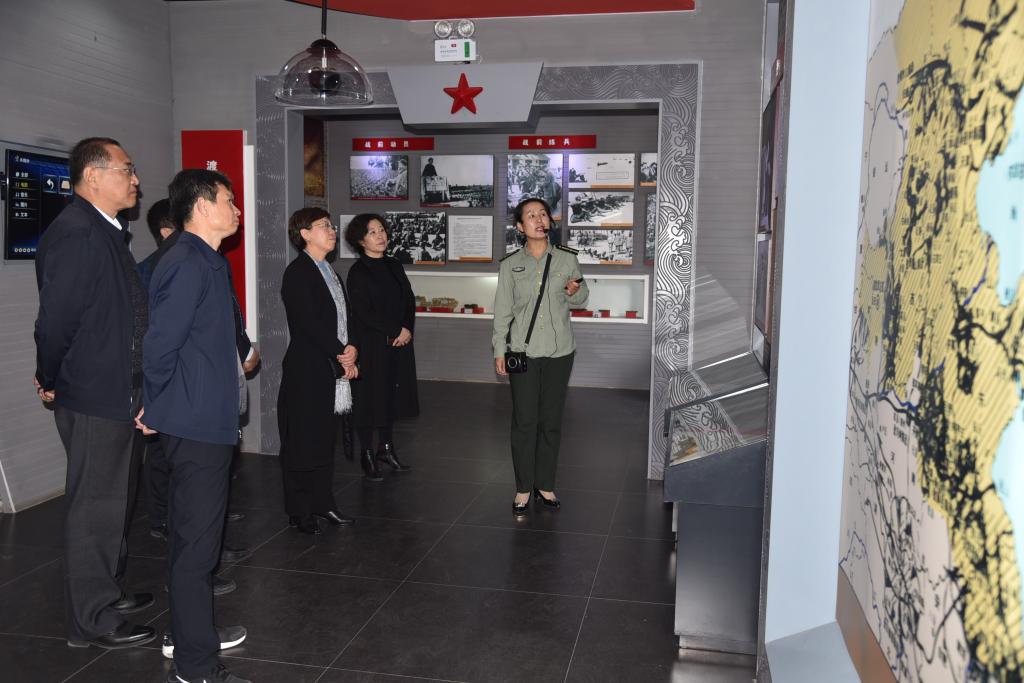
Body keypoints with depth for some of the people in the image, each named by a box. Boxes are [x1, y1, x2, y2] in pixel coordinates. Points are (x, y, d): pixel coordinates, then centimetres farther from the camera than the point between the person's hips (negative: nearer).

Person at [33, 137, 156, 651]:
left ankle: (103, 593, 36)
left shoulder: (107, 232, 11)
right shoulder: (76, 233, -20)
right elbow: (55, 320, -22)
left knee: (113, 500, 20)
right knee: (94, 507, 2)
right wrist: (50, 382, -8)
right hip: (94, 397, -9)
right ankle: (92, 620, 17)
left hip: (120, 394, 10)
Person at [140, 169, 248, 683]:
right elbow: (160, 344, -22)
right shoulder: (188, 264, -18)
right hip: (197, 425, -10)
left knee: (192, 535, 20)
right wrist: (155, 412, -10)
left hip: (206, 421, 10)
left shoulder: (207, 262, 14)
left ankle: (194, 633, 36)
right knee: (197, 541, -2)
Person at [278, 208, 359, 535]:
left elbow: (345, 317, 15)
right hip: (306, 372, -8)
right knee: (302, 442, 1)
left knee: (325, 438, 15)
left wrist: (351, 349, -4)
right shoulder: (297, 273, -10)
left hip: (333, 371, 8)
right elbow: (310, 324, -18)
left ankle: (323, 503, 25)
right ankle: (299, 511, 11)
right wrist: (343, 357, -13)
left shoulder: (329, 272, 17)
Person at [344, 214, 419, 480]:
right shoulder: (358, 272, -8)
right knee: (370, 398, 0)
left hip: (399, 343, 6)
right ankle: (367, 454, 12)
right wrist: (396, 331, -14)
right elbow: (364, 313, -14)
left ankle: (386, 447, 24)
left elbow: (409, 300, 9)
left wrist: (407, 329, -7)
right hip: (371, 345, -6)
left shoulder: (393, 266, 11)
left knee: (392, 395, 11)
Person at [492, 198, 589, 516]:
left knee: (551, 420, 8)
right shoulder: (510, 264, 0)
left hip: (559, 351, 1)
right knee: (524, 421, 1)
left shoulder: (567, 258, 2)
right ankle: (523, 488, 14)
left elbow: (580, 299, 13)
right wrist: (499, 351, 0)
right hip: (523, 351, -1)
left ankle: (545, 485, 22)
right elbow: (503, 310, 3)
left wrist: (576, 292, -11)